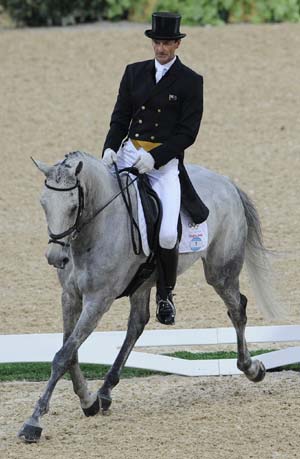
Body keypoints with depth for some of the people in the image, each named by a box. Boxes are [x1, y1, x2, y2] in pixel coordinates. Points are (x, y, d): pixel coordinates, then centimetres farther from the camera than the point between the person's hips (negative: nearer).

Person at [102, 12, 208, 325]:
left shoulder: (191, 82, -1)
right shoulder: (134, 73, 11)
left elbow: (187, 133, -6)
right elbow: (120, 117, 11)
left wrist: (154, 158, -18)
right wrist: (110, 148, -9)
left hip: (165, 160, -4)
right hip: (129, 153, 4)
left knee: (167, 234, -16)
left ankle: (165, 293, 7)